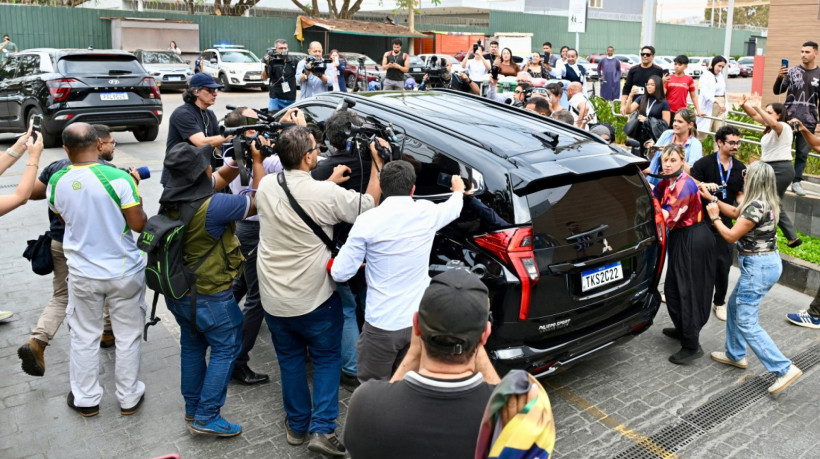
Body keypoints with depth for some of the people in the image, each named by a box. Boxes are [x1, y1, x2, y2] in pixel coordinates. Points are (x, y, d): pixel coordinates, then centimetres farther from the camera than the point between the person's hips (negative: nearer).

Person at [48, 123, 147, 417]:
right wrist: (135, 195, 1)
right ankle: (129, 398, 26)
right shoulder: (118, 178, -20)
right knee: (127, 336, 13)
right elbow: (138, 224, -15)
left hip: (83, 274, 3)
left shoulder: (57, 182, -7)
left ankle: (85, 399, 32)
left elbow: (65, 219, 9)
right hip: (124, 272, -2)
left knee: (84, 337, 18)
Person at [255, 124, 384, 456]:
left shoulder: (265, 186, -5)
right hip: (314, 299, -4)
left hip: (273, 299, 5)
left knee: (290, 359, 21)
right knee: (327, 358, 15)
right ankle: (322, 429, 10)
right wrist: (377, 163, 0)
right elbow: (369, 206, -7)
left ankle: (296, 425, 32)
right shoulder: (326, 194, -22)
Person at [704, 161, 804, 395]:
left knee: (746, 322, -5)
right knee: (735, 306, 23)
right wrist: (712, 198, 19)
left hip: (757, 267, -10)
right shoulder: (765, 203, 6)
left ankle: (785, 369, -5)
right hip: (768, 262, 10)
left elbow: (731, 236, -17)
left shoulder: (756, 207, -23)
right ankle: (735, 355, 35)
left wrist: (715, 217, -2)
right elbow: (735, 212, 20)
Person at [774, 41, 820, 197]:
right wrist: (779, 78, -21)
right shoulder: (792, 71, 1)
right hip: (789, 118, -1)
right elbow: (778, 91, -2)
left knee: (803, 153, 5)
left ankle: (796, 182, 12)